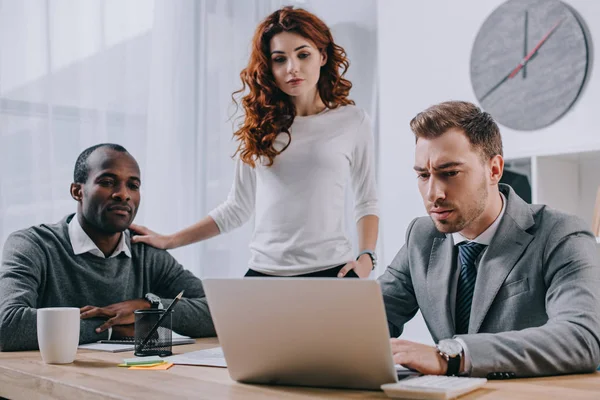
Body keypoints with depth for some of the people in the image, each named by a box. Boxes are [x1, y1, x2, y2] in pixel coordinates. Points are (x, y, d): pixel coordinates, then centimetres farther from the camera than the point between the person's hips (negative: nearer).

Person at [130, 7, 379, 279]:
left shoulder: (353, 121, 0)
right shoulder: (259, 124, 3)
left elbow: (366, 202, 8)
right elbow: (238, 207, 9)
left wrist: (366, 258, -8)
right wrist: (169, 241, 5)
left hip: (332, 272, -1)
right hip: (264, 272, 2)